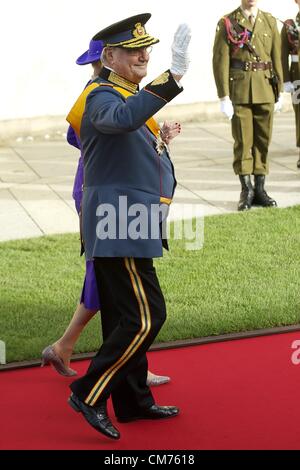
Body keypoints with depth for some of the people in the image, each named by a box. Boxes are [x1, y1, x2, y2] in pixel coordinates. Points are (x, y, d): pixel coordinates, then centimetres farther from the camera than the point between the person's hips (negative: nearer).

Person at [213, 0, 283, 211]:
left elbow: (277, 58, 10)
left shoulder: (270, 22, 9)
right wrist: (224, 97, -10)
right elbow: (220, 61, -5)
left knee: (263, 140, 6)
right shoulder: (227, 24, -2)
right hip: (239, 92, -3)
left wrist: (279, 91, 6)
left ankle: (260, 189, 15)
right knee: (243, 140, -1)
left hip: (265, 91, 3)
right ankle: (247, 190, 8)